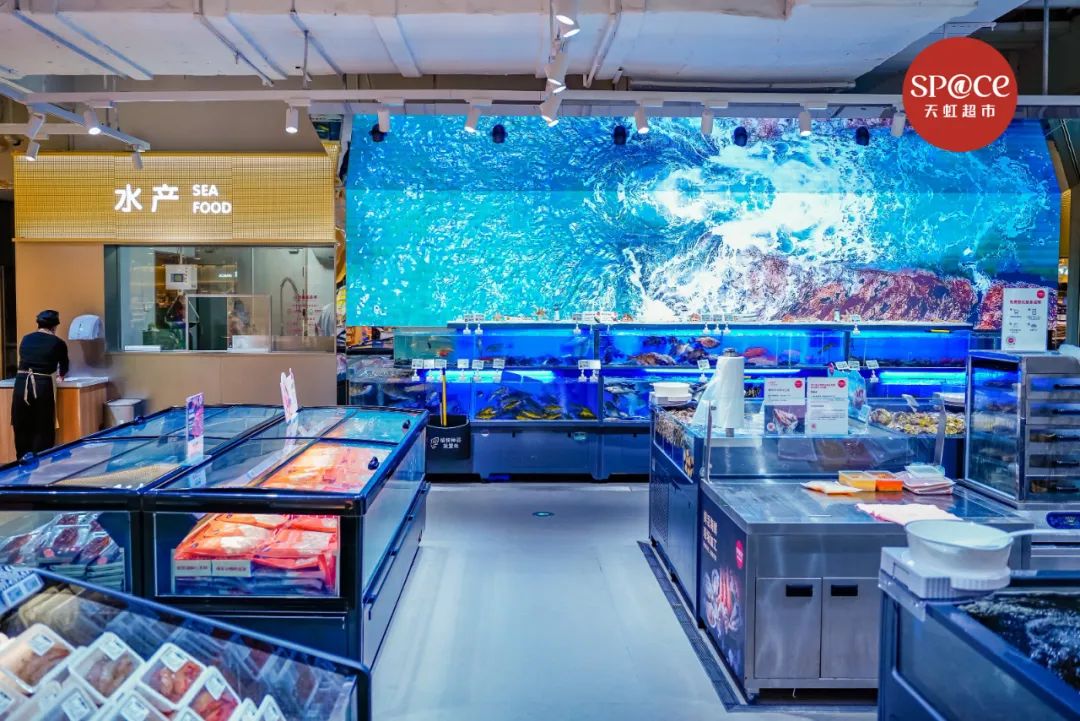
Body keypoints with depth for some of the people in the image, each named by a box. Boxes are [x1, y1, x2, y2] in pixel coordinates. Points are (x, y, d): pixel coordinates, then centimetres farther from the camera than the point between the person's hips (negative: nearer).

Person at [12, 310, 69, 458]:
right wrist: (61, 375, 43)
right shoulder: (58, 343, 4)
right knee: (43, 429, 4)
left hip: (21, 383, 4)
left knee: (22, 428, 12)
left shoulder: (26, 339, 14)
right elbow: (63, 368, 19)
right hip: (42, 385, -3)